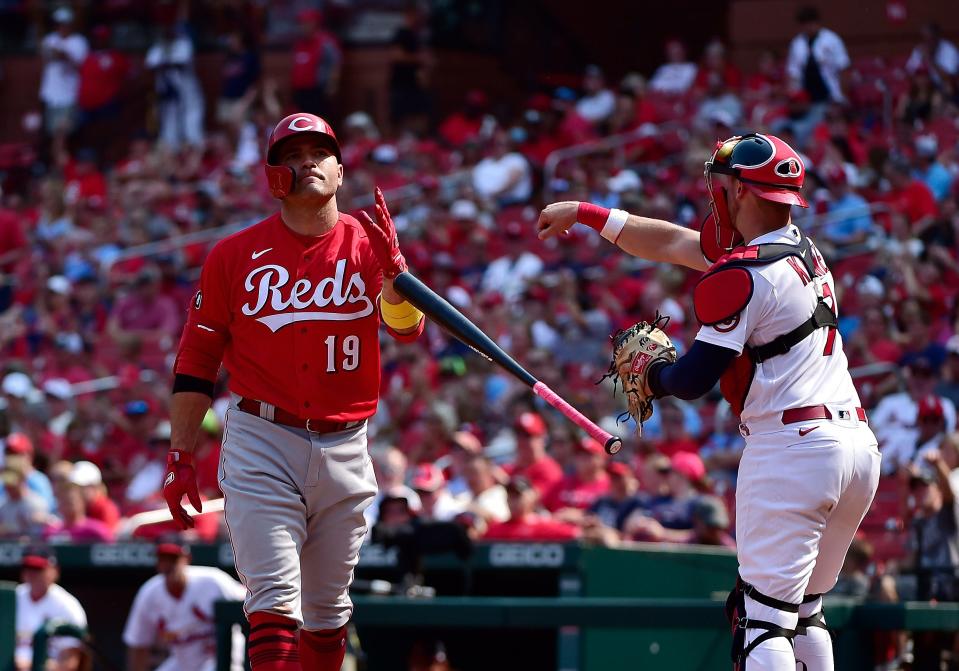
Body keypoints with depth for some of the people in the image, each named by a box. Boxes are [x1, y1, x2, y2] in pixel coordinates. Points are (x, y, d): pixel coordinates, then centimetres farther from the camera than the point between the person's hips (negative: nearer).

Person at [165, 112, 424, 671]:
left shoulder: (370, 245, 4)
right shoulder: (235, 256, 2)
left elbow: (407, 328, -12)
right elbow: (196, 362, 5)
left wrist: (393, 268, -33)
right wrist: (180, 458, 1)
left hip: (345, 450, 2)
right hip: (261, 444, -2)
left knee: (329, 606, 13)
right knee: (275, 602, -13)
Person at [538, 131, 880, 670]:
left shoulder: (743, 276, -11)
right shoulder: (802, 249, 16)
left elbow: (693, 380, -9)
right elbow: (672, 243, 26)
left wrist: (649, 375, 13)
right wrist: (586, 214, 31)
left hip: (791, 445, -9)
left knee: (762, 620, -9)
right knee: (804, 614, 17)